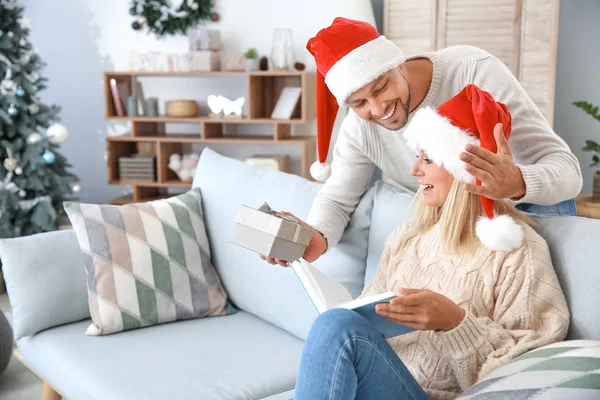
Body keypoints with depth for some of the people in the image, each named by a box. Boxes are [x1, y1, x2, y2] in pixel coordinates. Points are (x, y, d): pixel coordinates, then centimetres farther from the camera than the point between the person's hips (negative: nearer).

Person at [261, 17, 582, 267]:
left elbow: (567, 169, -33)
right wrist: (316, 238, -32)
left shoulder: (474, 71, -31)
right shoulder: (358, 128, -20)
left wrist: (517, 183, -58)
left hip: (516, 204, -2)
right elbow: (337, 198, -7)